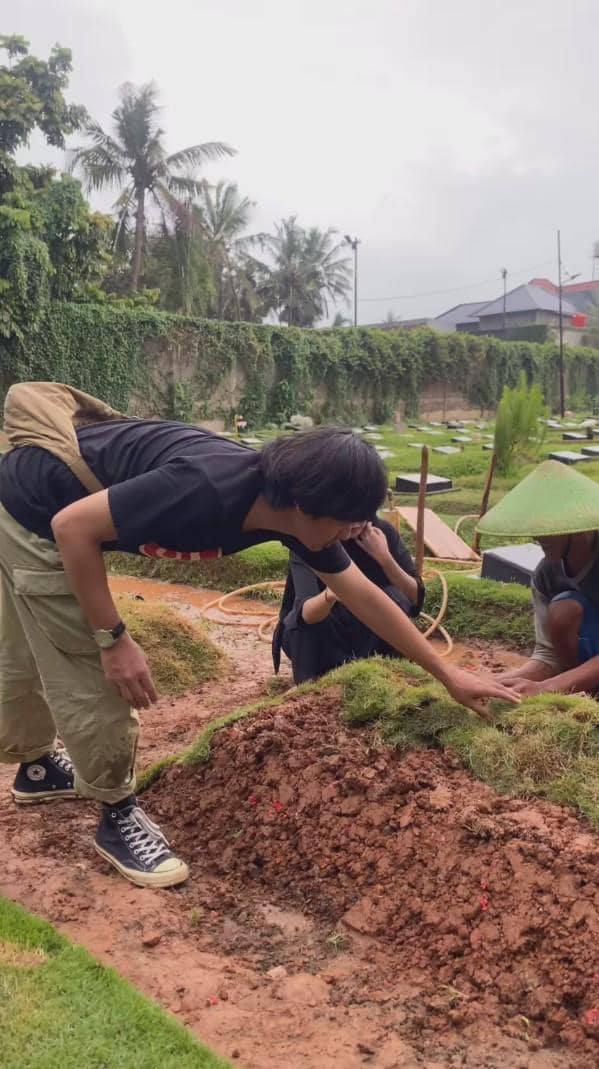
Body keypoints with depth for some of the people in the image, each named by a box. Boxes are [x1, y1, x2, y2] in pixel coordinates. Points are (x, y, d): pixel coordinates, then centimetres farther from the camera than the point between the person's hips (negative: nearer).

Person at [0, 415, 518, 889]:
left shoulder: (293, 506, -13)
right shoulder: (207, 491, -39)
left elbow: (365, 597, -3)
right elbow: (72, 525, -31)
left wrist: (449, 674, 3)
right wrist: (114, 639, -25)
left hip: (47, 516, 8)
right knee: (90, 675, -4)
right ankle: (120, 814, 15)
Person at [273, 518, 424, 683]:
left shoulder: (383, 531, -14)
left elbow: (415, 600, -19)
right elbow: (304, 612, -37)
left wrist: (384, 557, -31)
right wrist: (330, 595, -59)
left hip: (369, 640, 3)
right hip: (321, 640, -2)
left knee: (394, 597, -24)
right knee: (302, 621, -32)